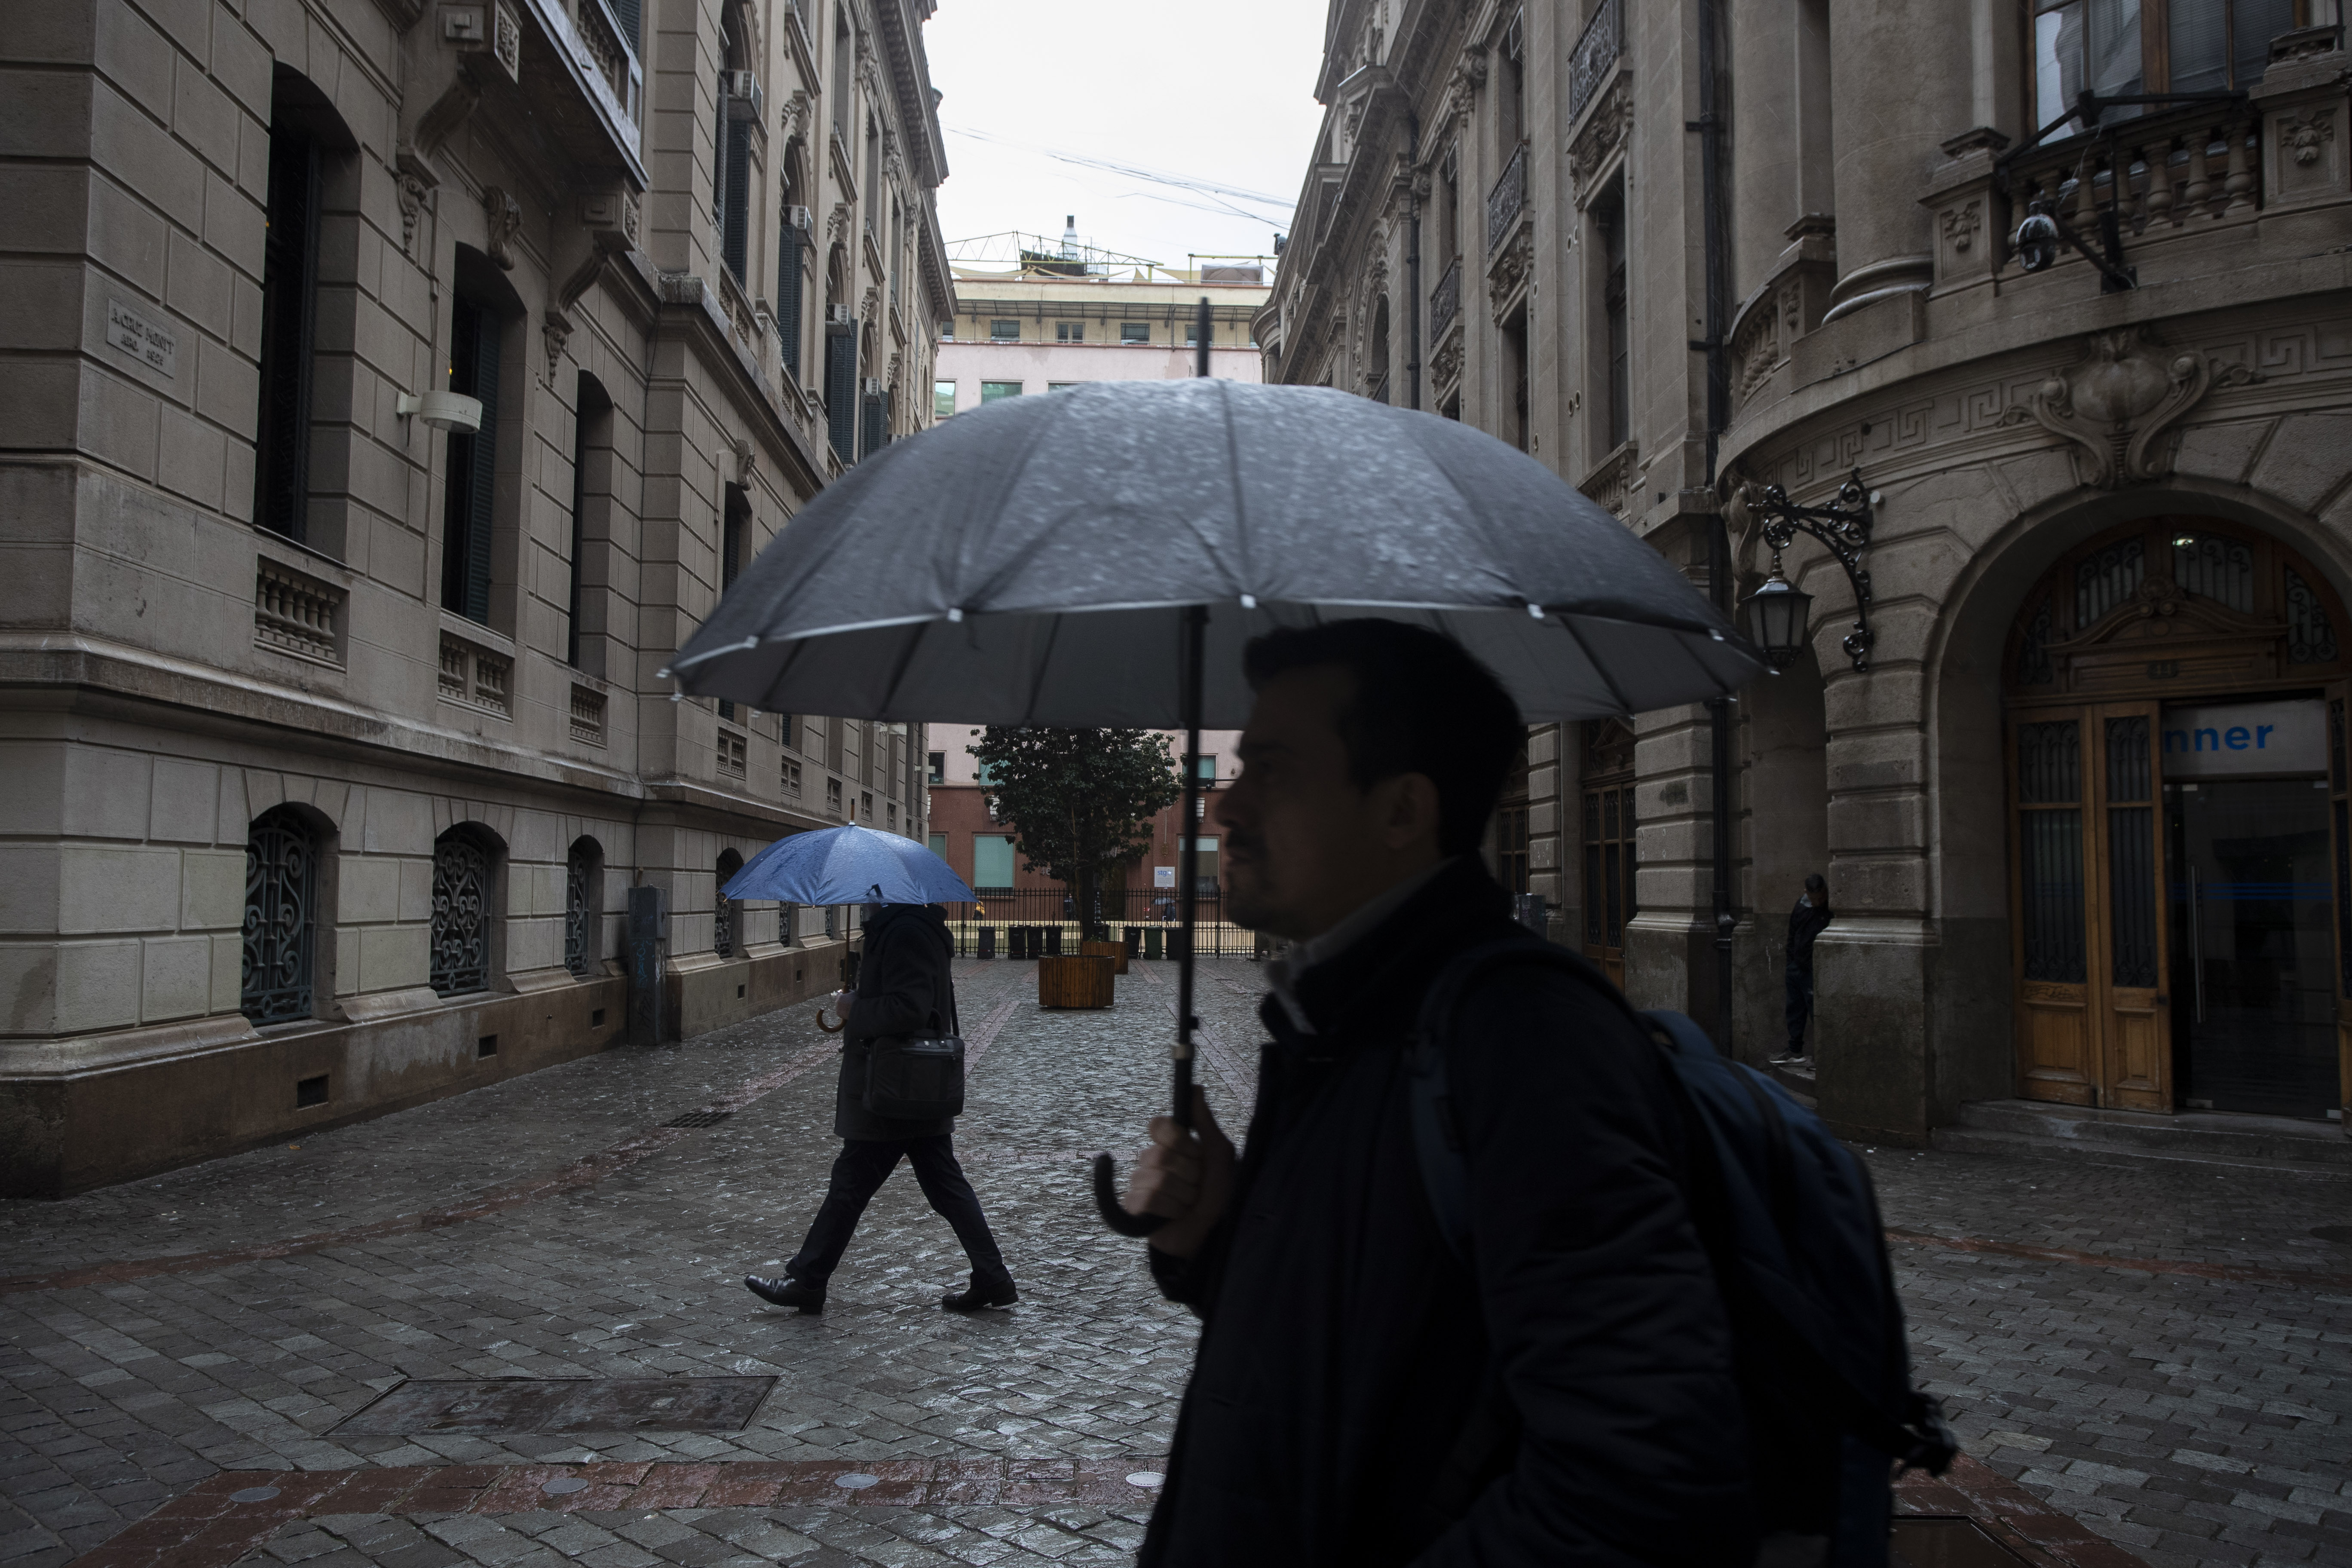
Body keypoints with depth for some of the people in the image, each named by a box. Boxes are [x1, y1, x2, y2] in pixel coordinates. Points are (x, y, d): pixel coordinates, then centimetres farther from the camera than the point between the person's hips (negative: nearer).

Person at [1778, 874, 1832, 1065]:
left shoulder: (1831, 911, -12)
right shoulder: (1801, 906, 8)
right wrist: (1789, 964, 17)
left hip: (1814, 971, -7)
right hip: (1796, 968, 7)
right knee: (1795, 1011, 13)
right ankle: (1795, 1051, 24)